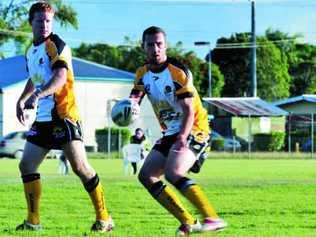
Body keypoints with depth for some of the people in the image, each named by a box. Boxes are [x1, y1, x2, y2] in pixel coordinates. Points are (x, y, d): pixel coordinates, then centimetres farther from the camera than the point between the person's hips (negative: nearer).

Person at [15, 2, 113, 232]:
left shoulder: (56, 45, -9)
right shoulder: (31, 51, 16)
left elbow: (60, 77, -24)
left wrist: (37, 95, -38)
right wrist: (22, 100, 23)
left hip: (64, 115, -8)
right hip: (42, 119, 8)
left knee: (80, 166, -11)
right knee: (26, 165, 3)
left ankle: (104, 218, -3)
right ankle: (33, 220, 11)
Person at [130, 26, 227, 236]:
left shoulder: (178, 72, -16)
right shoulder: (143, 74, 5)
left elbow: (189, 110, -21)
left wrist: (183, 137, -37)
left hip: (194, 131, -8)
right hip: (171, 133, 8)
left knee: (173, 173, -29)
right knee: (146, 175, 1)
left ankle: (213, 219, -32)